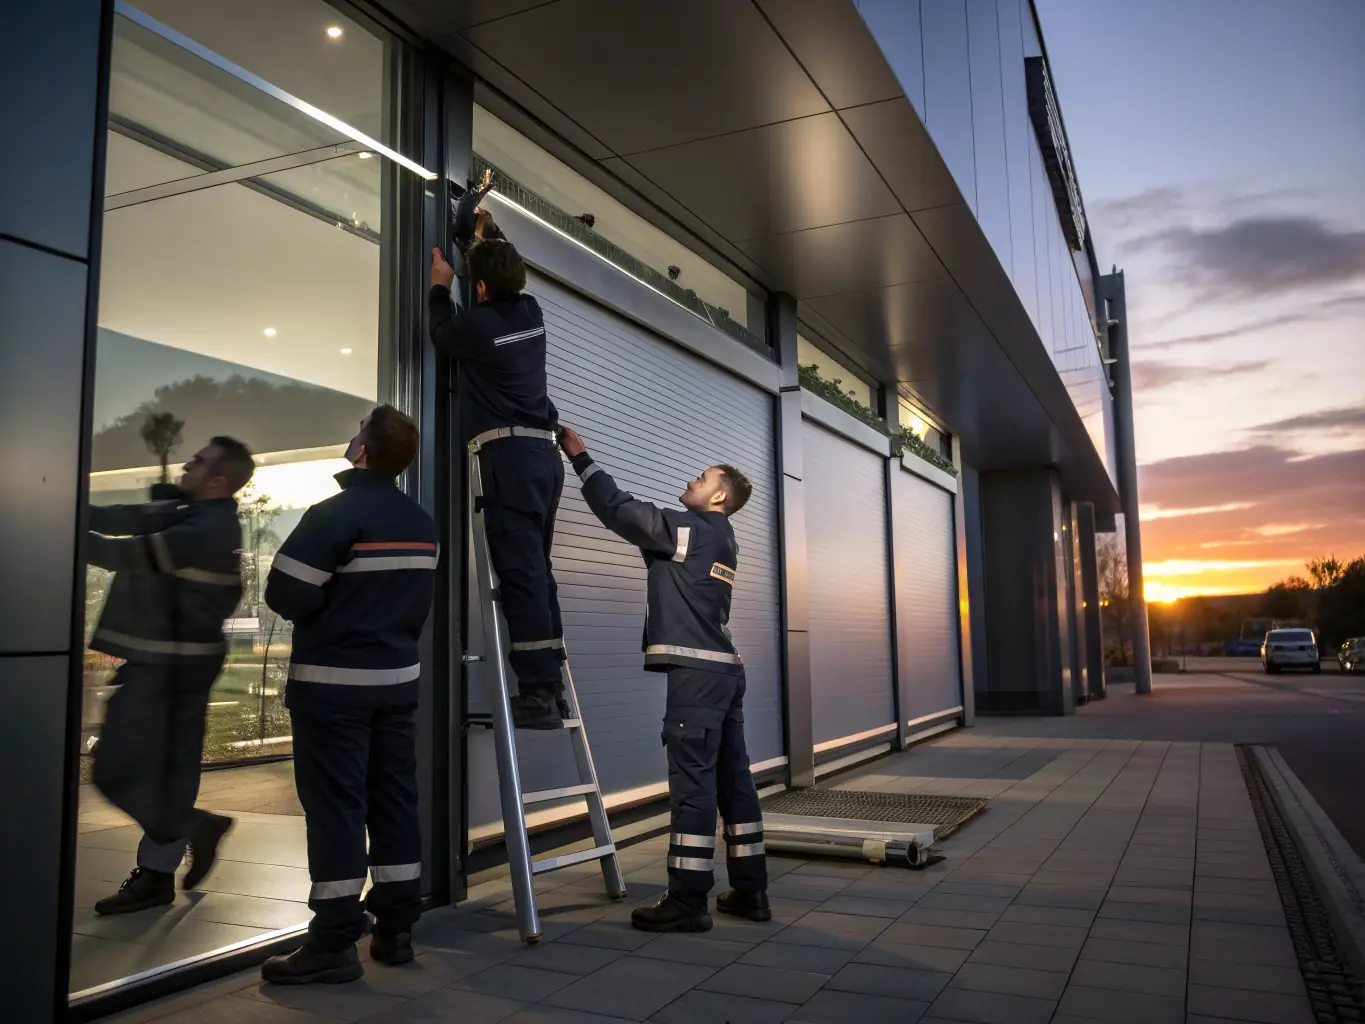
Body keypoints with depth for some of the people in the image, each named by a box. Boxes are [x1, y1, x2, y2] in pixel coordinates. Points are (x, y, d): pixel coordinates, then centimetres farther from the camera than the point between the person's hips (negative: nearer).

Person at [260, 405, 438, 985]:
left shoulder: (336, 514, -15)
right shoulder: (422, 525, 8)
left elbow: (285, 594, -16)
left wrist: (324, 610, 4)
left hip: (333, 684, -7)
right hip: (399, 679, 7)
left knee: (335, 809, -2)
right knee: (394, 802, 11)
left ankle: (334, 945, 2)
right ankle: (395, 930, 19)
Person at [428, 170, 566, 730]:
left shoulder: (477, 322, -7)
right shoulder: (530, 309, 12)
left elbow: (442, 336, 16)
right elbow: (499, 261, 30)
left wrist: (440, 288, 29)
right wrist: (475, 214, 44)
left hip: (509, 453, -8)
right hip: (543, 452, 8)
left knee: (520, 573, -11)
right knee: (537, 571, 10)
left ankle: (538, 692, -14)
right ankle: (551, 685, 11)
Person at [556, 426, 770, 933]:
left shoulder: (689, 528, -6)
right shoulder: (723, 540, 21)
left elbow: (620, 510, -5)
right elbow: (640, 521, 26)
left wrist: (580, 455, 4)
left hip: (697, 670, -9)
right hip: (723, 669, 9)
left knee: (692, 782, -7)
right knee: (733, 779, 11)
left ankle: (687, 901, -2)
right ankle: (750, 890, 17)